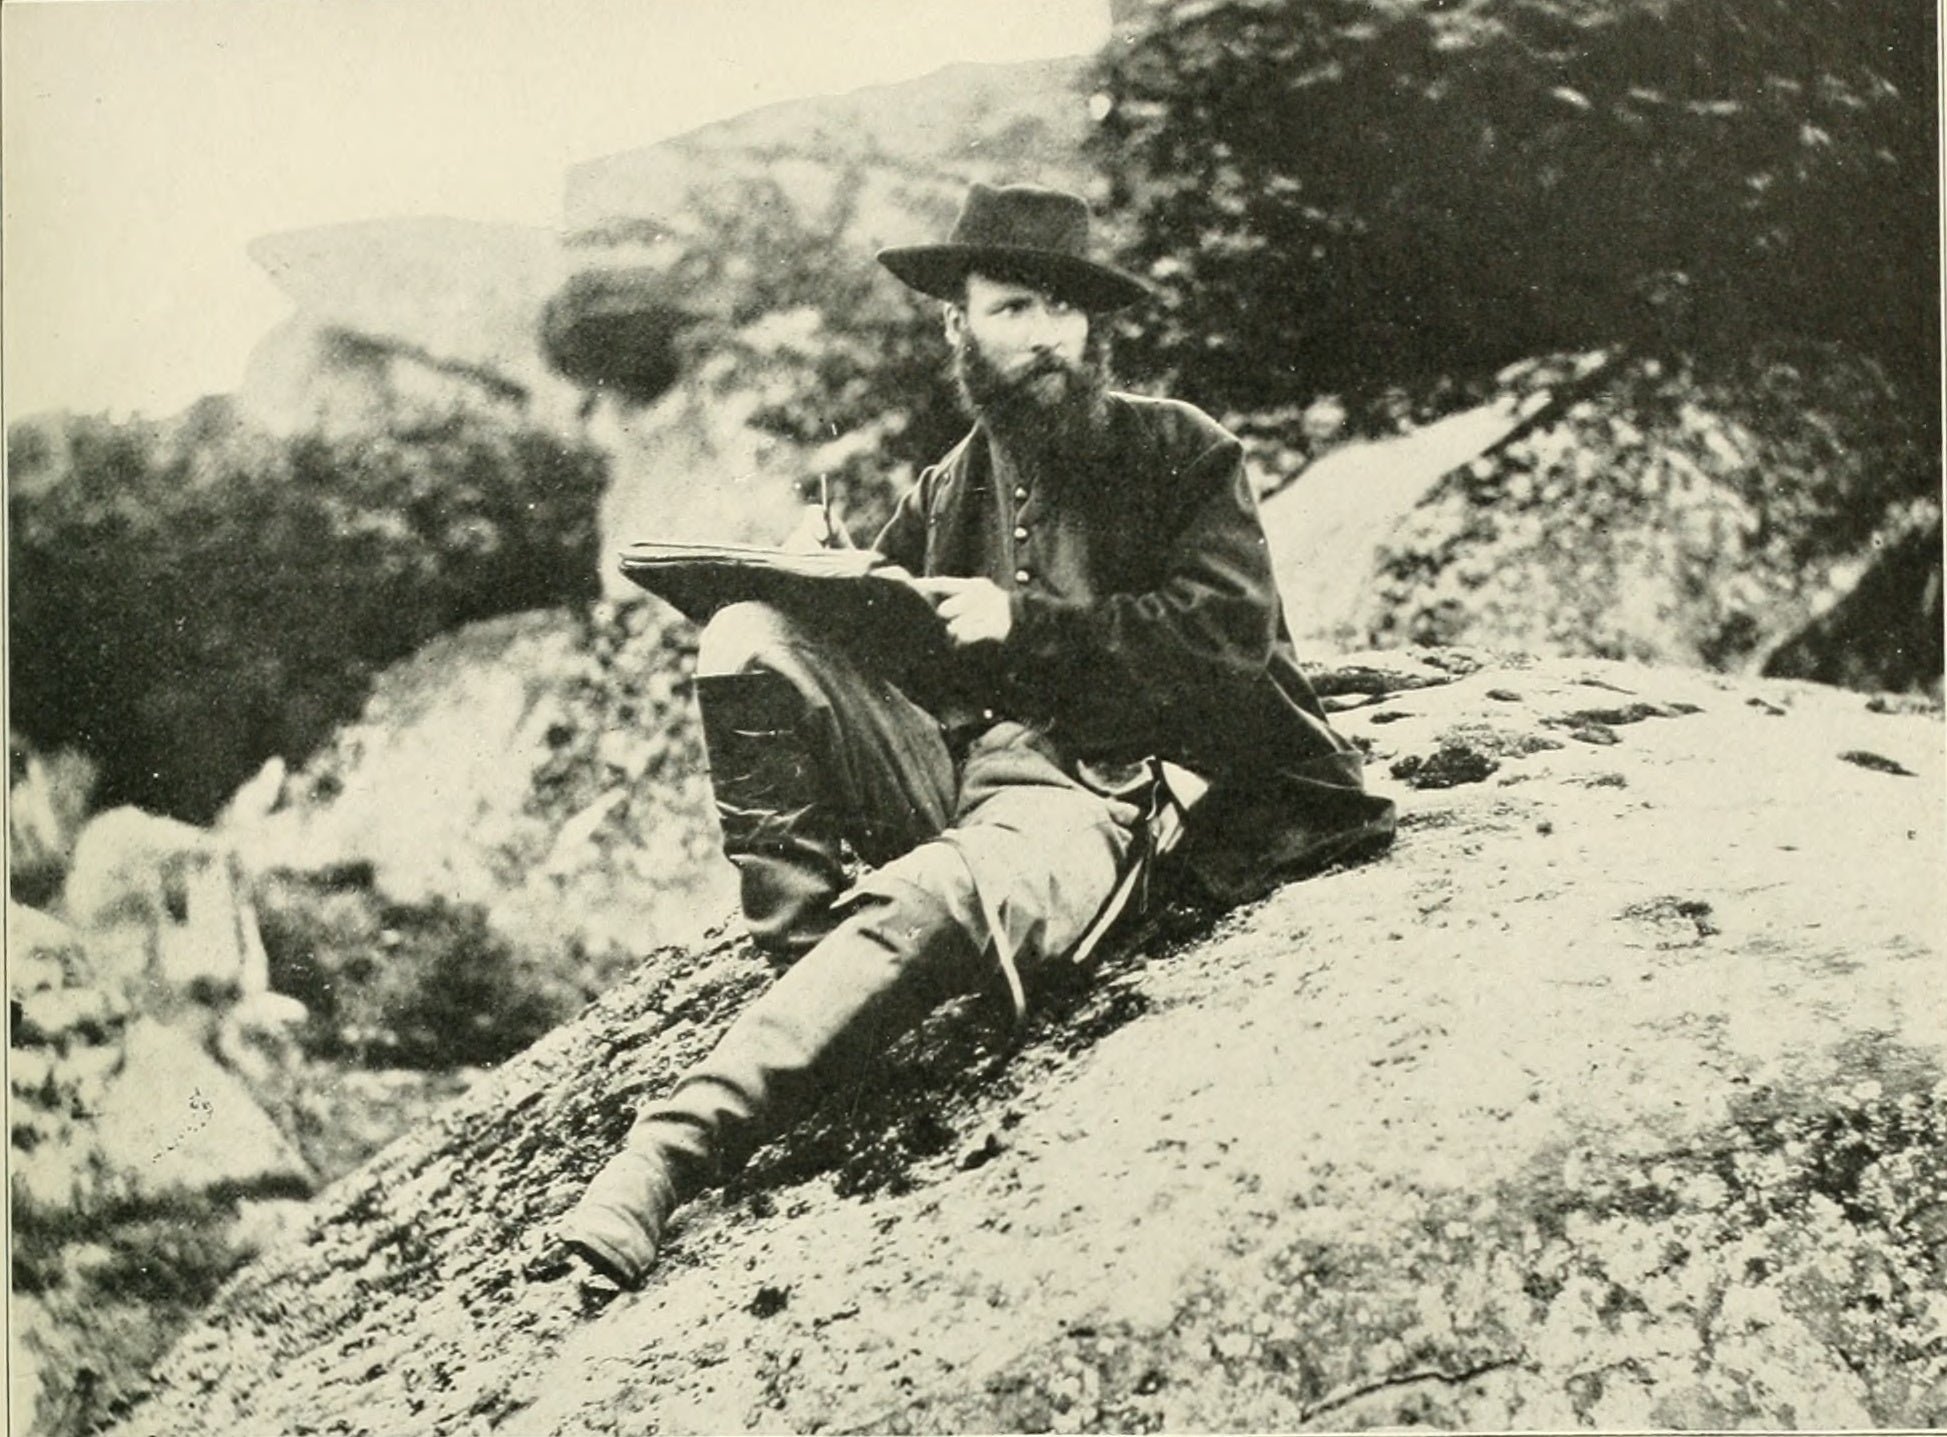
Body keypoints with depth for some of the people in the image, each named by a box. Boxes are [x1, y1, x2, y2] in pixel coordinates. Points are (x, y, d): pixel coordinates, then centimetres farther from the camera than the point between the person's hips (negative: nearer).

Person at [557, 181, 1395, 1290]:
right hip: (944, 764, 5)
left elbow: (1230, 633, -3)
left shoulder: (1181, 452, 10)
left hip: (1092, 789, -5)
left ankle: (682, 1144, -45)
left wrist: (1024, 623, -10)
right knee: (751, 642, -18)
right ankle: (809, 953, -27)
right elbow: (890, 659, 19)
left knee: (928, 899, -38)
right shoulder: (948, 492, 22)